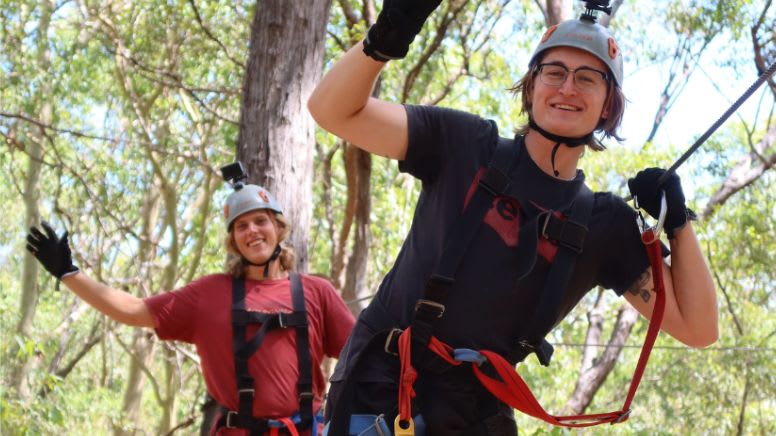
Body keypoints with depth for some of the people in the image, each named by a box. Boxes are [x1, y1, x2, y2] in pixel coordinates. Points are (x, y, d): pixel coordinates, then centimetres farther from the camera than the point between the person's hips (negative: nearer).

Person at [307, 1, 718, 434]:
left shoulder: (606, 225, 5)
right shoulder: (465, 145, 0)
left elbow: (698, 328, 4)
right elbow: (333, 111, -7)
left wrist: (678, 222, -7)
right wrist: (383, 42, -25)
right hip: (379, 388, -3)